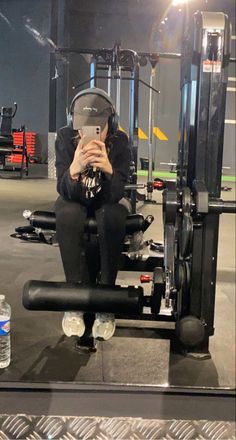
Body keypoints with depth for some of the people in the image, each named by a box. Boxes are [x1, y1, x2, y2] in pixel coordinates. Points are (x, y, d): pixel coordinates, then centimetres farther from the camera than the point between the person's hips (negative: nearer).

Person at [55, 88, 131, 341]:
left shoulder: (119, 141, -24)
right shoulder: (65, 137, -23)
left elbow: (114, 195, -29)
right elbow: (65, 192, -26)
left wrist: (108, 170, -51)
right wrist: (74, 169, -48)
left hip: (108, 200, 0)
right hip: (75, 200, 1)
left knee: (113, 216, -34)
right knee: (67, 214, -33)